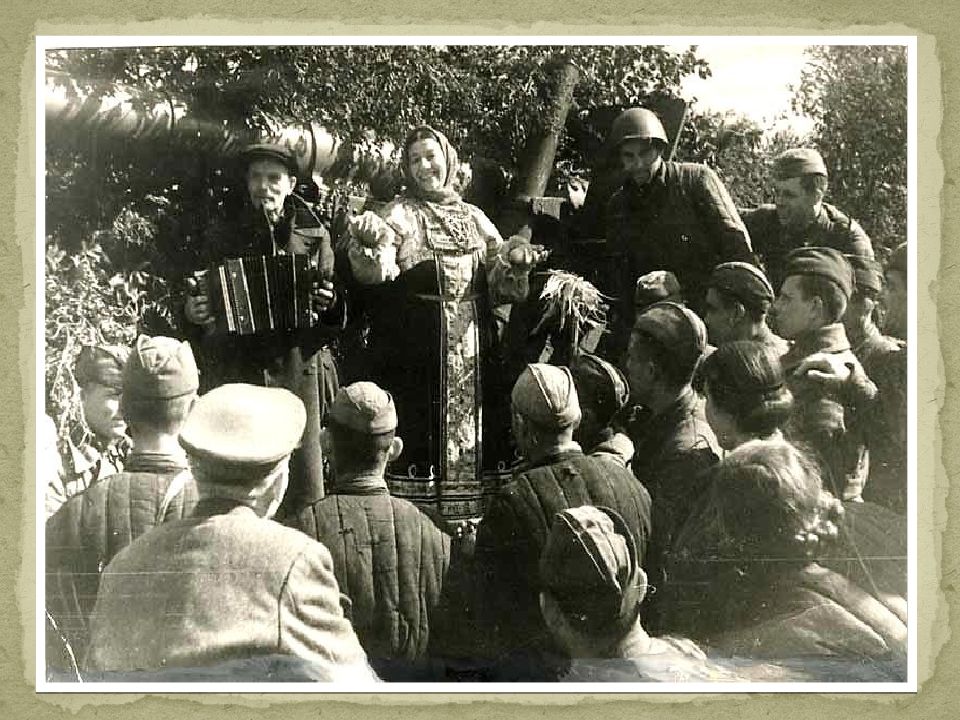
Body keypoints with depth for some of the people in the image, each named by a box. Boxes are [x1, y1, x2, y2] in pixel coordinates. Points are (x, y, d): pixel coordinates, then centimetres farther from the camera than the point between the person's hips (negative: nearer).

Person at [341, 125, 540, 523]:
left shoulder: (474, 218, 16)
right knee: (417, 427, -8)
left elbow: (498, 283, 12)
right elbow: (378, 271, -13)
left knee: (476, 426, 5)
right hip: (416, 348, -4)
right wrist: (369, 243, -34)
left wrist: (515, 263, -8)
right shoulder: (398, 214, 4)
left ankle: (472, 507, 15)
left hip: (473, 348, 4)